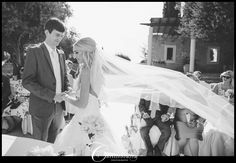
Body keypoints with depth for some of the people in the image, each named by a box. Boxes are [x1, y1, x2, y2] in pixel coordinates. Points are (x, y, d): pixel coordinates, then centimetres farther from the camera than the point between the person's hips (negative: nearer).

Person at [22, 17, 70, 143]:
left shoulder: (61, 54, 10)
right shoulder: (34, 52, -10)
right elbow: (27, 82, -15)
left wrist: (67, 91, -2)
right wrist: (51, 96, -22)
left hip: (58, 107, 6)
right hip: (42, 108, -6)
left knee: (53, 143, 16)